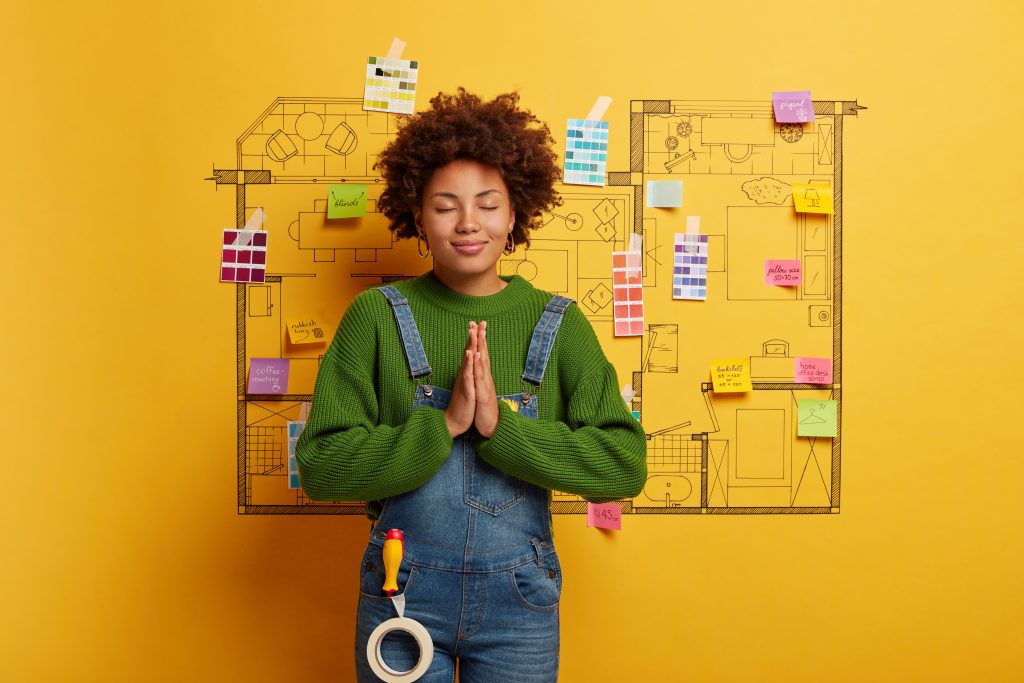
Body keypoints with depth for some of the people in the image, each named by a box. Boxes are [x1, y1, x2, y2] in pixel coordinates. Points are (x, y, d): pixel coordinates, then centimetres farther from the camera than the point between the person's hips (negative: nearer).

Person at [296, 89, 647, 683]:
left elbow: (626, 466, -12)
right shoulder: (378, 316, -7)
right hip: (403, 592, -1)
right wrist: (443, 424, -22)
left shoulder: (558, 324, -4)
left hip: (519, 601, 1)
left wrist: (500, 427, -22)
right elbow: (320, 467, -11)